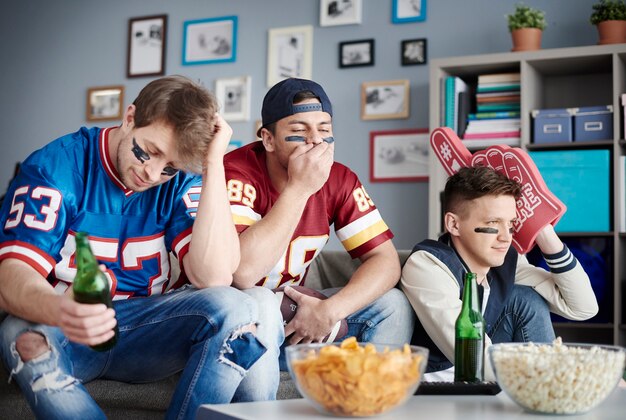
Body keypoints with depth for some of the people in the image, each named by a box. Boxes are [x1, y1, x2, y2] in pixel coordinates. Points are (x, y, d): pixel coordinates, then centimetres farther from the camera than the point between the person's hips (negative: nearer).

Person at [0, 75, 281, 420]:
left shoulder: (181, 181, -1)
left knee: (233, 307, -26)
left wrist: (214, 165, -18)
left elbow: (214, 276, -17)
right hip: (67, 329, -2)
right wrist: (59, 311, -44)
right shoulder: (55, 167, -9)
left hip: (147, 329, 2)